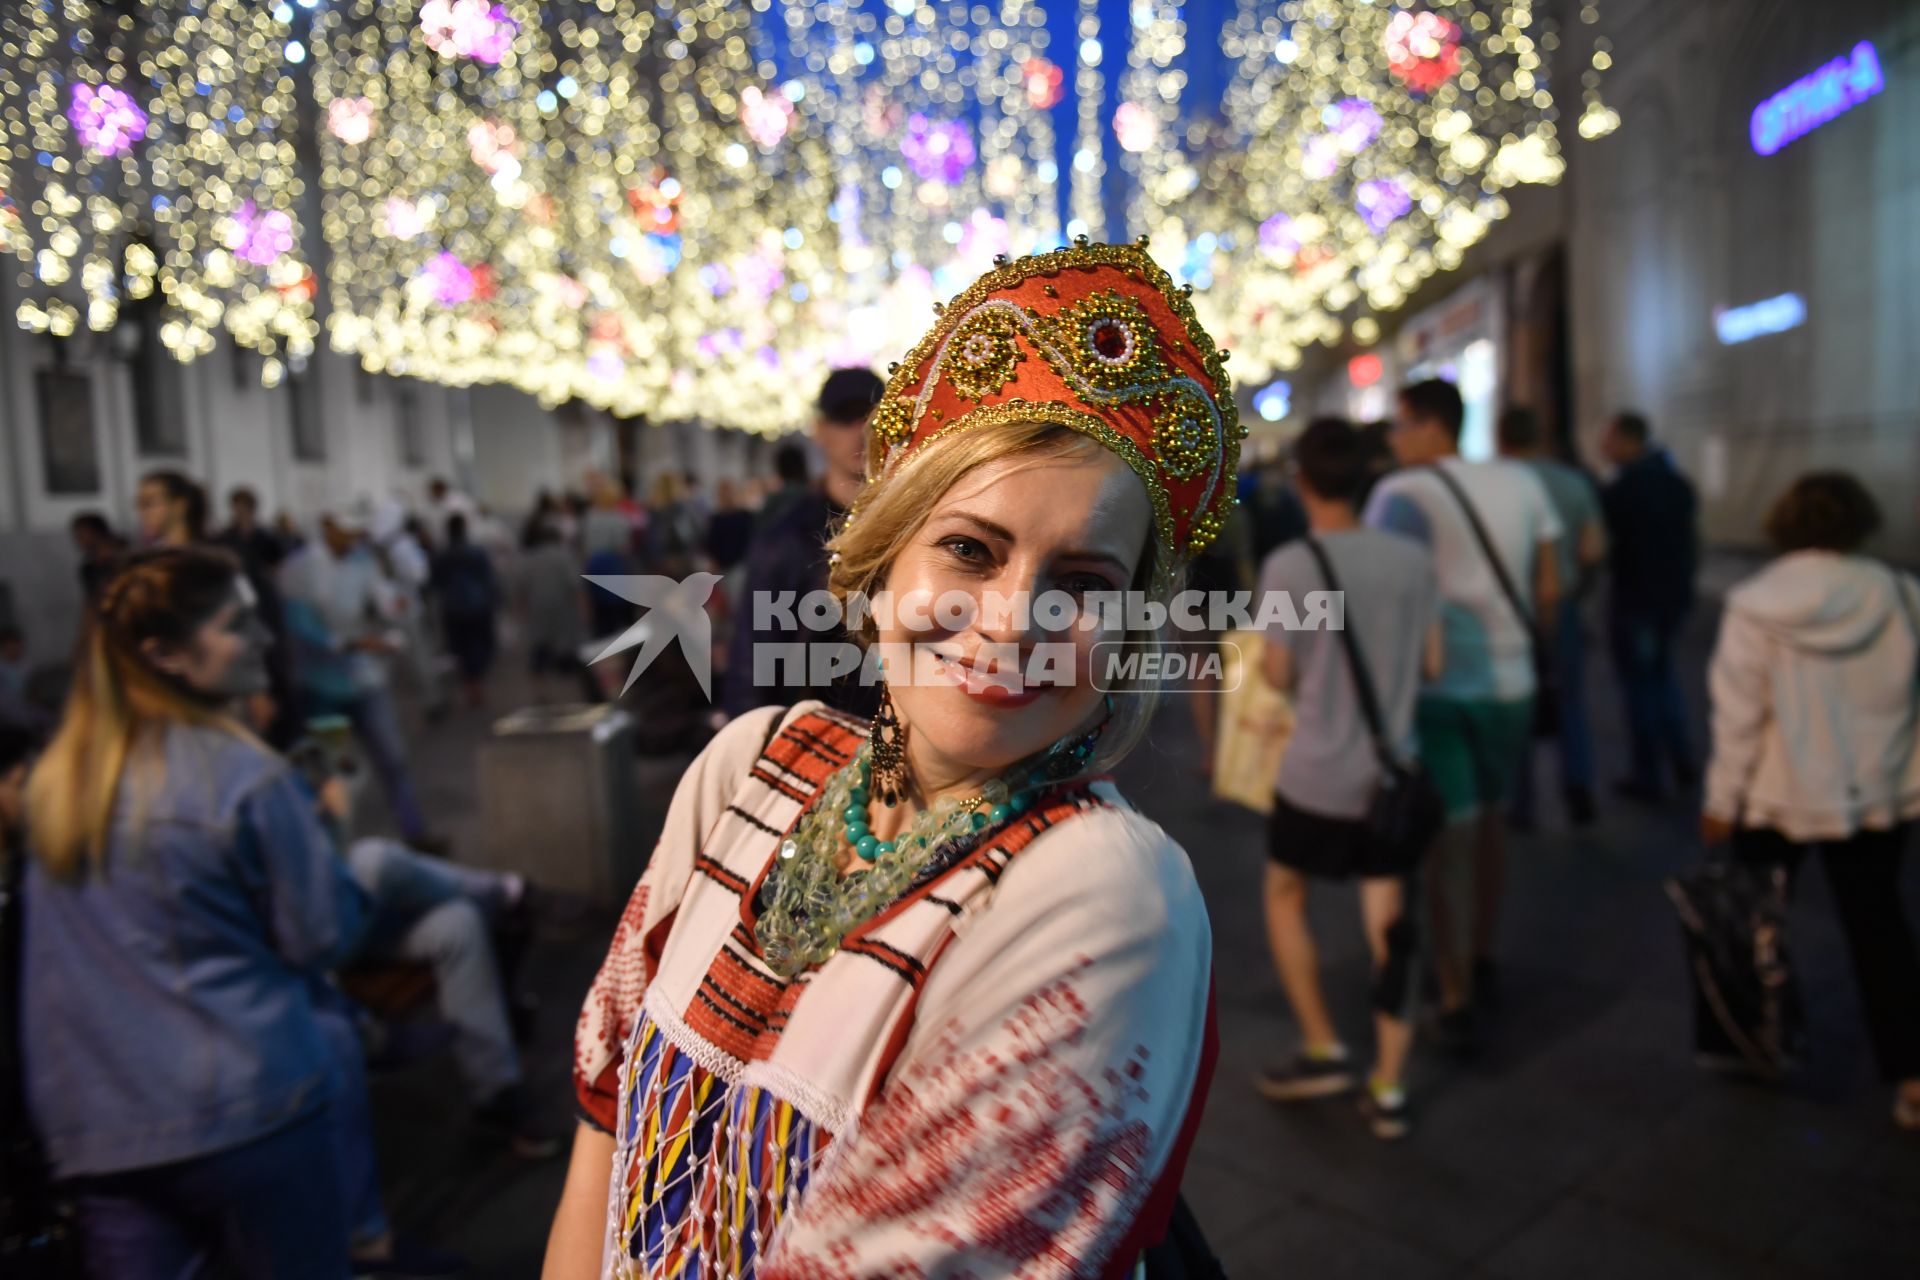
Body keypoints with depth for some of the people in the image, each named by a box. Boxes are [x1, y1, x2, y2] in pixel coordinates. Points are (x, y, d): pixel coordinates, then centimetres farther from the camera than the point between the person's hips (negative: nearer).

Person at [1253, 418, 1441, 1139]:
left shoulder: (1288, 566, -14)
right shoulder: (1412, 560, -3)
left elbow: (1279, 675, -8)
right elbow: (1432, 663, 3)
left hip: (1315, 773, -3)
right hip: (1391, 770, 3)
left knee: (1285, 896, 19)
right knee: (1388, 921, 11)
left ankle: (1323, 1049, 22)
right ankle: (1389, 1089, 18)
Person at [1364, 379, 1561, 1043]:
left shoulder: (1403, 493, -12)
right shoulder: (1521, 481, 4)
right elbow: (1548, 589, 7)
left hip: (1433, 688, -5)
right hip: (1509, 683, 5)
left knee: (1449, 839, 3)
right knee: (1489, 819, 21)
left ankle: (1456, 1000, 8)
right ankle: (1480, 956, 39)